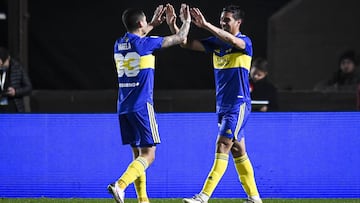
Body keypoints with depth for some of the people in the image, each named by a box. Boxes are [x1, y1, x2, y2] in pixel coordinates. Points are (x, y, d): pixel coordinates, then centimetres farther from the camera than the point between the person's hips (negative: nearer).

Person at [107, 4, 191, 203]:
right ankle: (120, 185, -28)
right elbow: (179, 38, 1)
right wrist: (186, 21, 20)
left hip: (123, 108, 7)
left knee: (138, 153, 13)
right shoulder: (144, 44, -10)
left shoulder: (118, 45, 9)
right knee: (148, 154, -7)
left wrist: (153, 24, 42)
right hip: (141, 106, -7)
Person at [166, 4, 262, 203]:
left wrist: (206, 25, -38)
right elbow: (187, 44, 4)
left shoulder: (245, 42, -9)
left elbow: (232, 40, -33)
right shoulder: (216, 42, 10)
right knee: (237, 150, 11)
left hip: (238, 104, -8)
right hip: (223, 105, 8)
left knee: (223, 146, -14)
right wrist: (173, 27, -14)